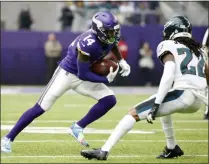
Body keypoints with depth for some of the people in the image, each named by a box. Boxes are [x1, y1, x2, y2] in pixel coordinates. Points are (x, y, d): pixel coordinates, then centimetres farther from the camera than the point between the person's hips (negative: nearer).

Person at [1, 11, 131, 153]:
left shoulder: (109, 38, -11)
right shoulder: (88, 44, -34)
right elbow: (83, 74, -30)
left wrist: (121, 61, 8)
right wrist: (106, 79, -23)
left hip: (83, 77, 7)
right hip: (67, 74, -7)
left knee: (109, 100, -8)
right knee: (40, 108, -7)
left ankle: (77, 128, 0)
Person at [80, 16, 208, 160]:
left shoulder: (169, 46, 6)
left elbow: (168, 76, -9)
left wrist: (156, 105, -13)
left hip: (183, 94, -7)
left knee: (134, 114, -6)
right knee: (164, 106, 39)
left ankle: (104, 151, -17)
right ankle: (172, 148, 37)